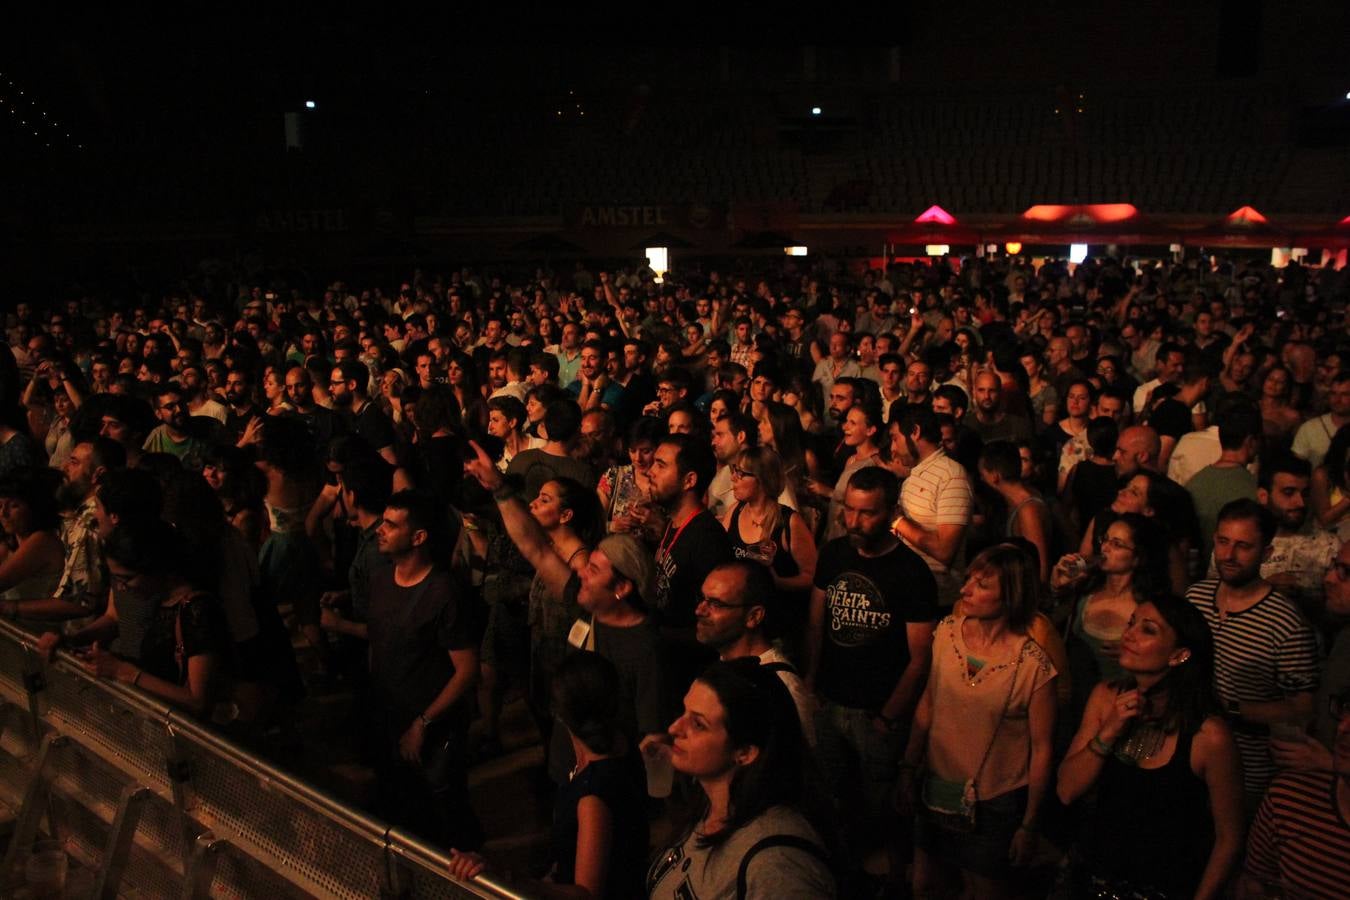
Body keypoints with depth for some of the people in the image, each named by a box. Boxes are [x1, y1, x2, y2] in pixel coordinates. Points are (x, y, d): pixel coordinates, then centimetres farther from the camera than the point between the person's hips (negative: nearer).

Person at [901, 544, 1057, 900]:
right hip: (936, 794, 5)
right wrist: (908, 769, 8)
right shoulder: (947, 632, -8)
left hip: (993, 805, -4)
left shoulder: (1033, 665, -22)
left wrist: (1029, 825, -8)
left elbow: (1041, 748, -13)